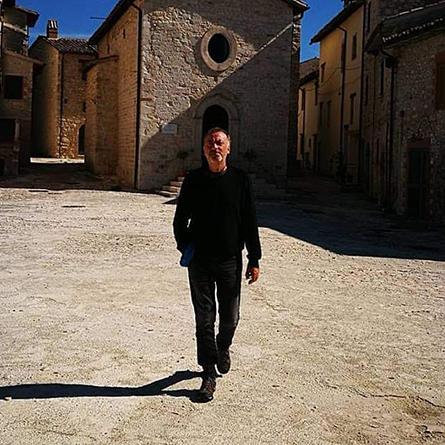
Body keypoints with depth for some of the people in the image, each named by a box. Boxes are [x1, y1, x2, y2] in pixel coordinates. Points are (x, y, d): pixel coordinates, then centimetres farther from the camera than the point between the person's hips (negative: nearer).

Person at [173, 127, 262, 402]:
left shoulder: (240, 180, 0)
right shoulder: (193, 180, 1)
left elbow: (250, 222, 2)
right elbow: (180, 219, 10)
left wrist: (254, 260, 0)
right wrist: (185, 246, -2)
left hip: (230, 261, 0)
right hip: (200, 261, 0)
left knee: (230, 316, 12)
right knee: (204, 319, 3)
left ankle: (223, 348, 43)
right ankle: (209, 373, 14)